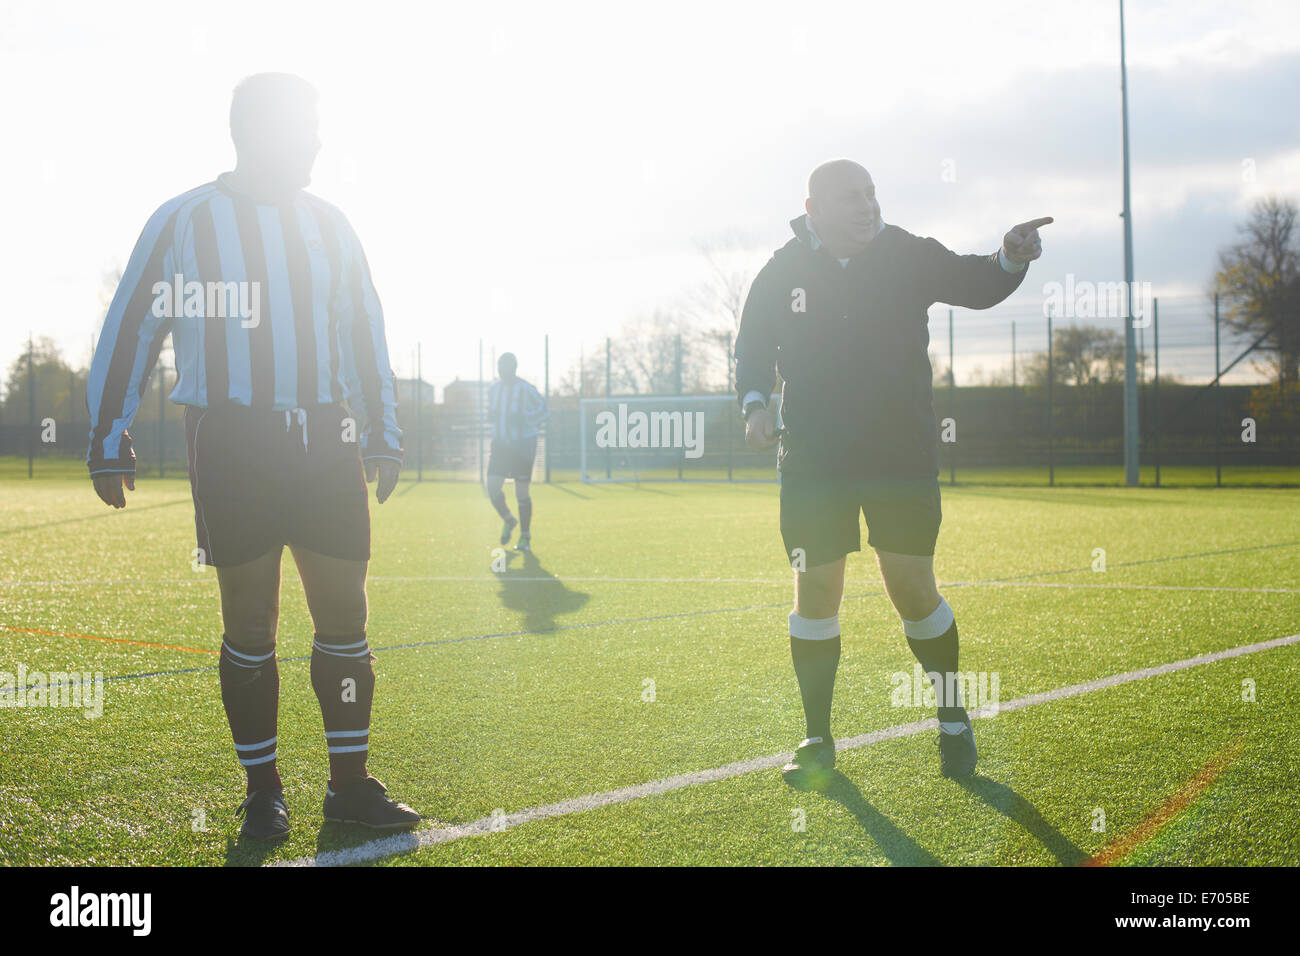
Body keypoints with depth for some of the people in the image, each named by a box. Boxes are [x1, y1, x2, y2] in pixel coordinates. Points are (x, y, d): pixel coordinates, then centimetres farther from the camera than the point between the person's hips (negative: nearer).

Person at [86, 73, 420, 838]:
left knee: (345, 613, 3)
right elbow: (129, 330, 1)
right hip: (232, 443, -4)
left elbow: (368, 335, 18)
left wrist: (384, 436, 15)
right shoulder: (184, 222, -1)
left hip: (328, 440, 4)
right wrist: (110, 443, -2)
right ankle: (263, 790, 16)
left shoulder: (329, 225, 11)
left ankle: (350, 783, 14)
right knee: (250, 622, 3)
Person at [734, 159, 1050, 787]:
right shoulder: (782, 274, 0)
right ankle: (817, 738, 18)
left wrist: (1010, 259, -25)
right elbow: (751, 347, 8)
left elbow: (976, 286, -4)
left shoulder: (908, 257, 0)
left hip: (902, 454, 0)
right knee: (815, 593, 2)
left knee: (913, 590, -2)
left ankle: (953, 719, 21)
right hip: (812, 463, 1)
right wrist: (754, 402, -9)